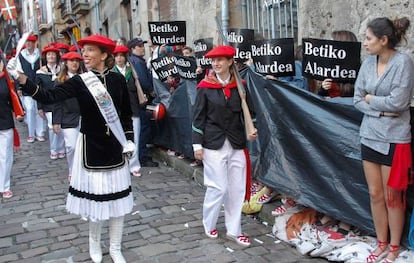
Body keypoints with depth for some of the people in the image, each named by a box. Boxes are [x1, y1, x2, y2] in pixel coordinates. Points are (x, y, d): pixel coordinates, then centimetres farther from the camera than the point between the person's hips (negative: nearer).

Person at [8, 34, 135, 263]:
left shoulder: (117, 79, -2)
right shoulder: (79, 82, -8)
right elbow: (48, 97, -20)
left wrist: (129, 140, 2)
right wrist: (21, 78, -31)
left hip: (115, 147, 2)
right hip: (90, 146, -1)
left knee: (117, 199, 9)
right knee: (95, 197, 8)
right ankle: (94, 241, 37)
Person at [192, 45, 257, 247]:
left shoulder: (239, 86, 6)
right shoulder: (205, 87, -2)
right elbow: (198, 117, -3)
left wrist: (251, 130, -5)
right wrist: (197, 144, -7)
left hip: (236, 144, 4)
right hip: (214, 145, -3)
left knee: (237, 188, 7)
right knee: (218, 187, 0)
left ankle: (234, 230, 21)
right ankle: (209, 224, 24)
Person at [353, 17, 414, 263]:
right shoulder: (368, 63, 3)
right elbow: (357, 100, 3)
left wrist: (370, 99, -6)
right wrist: (381, 110, -12)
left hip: (394, 139, -5)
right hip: (370, 136, 5)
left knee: (392, 198, 7)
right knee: (375, 194, 13)